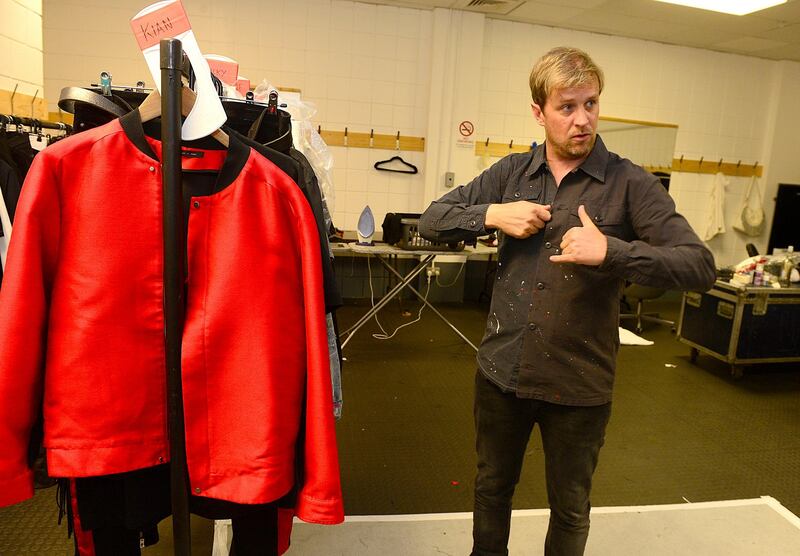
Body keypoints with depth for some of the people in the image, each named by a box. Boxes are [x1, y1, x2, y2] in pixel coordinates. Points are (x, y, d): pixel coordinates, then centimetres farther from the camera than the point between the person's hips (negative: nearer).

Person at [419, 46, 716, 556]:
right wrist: (492, 215, -16)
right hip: (501, 372, 3)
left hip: (579, 385, -2)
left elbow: (701, 268, -14)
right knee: (492, 488, 24)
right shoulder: (512, 172, 1)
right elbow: (433, 221, 2)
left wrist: (611, 251, -28)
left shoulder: (630, 184, -9)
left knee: (570, 508, 20)